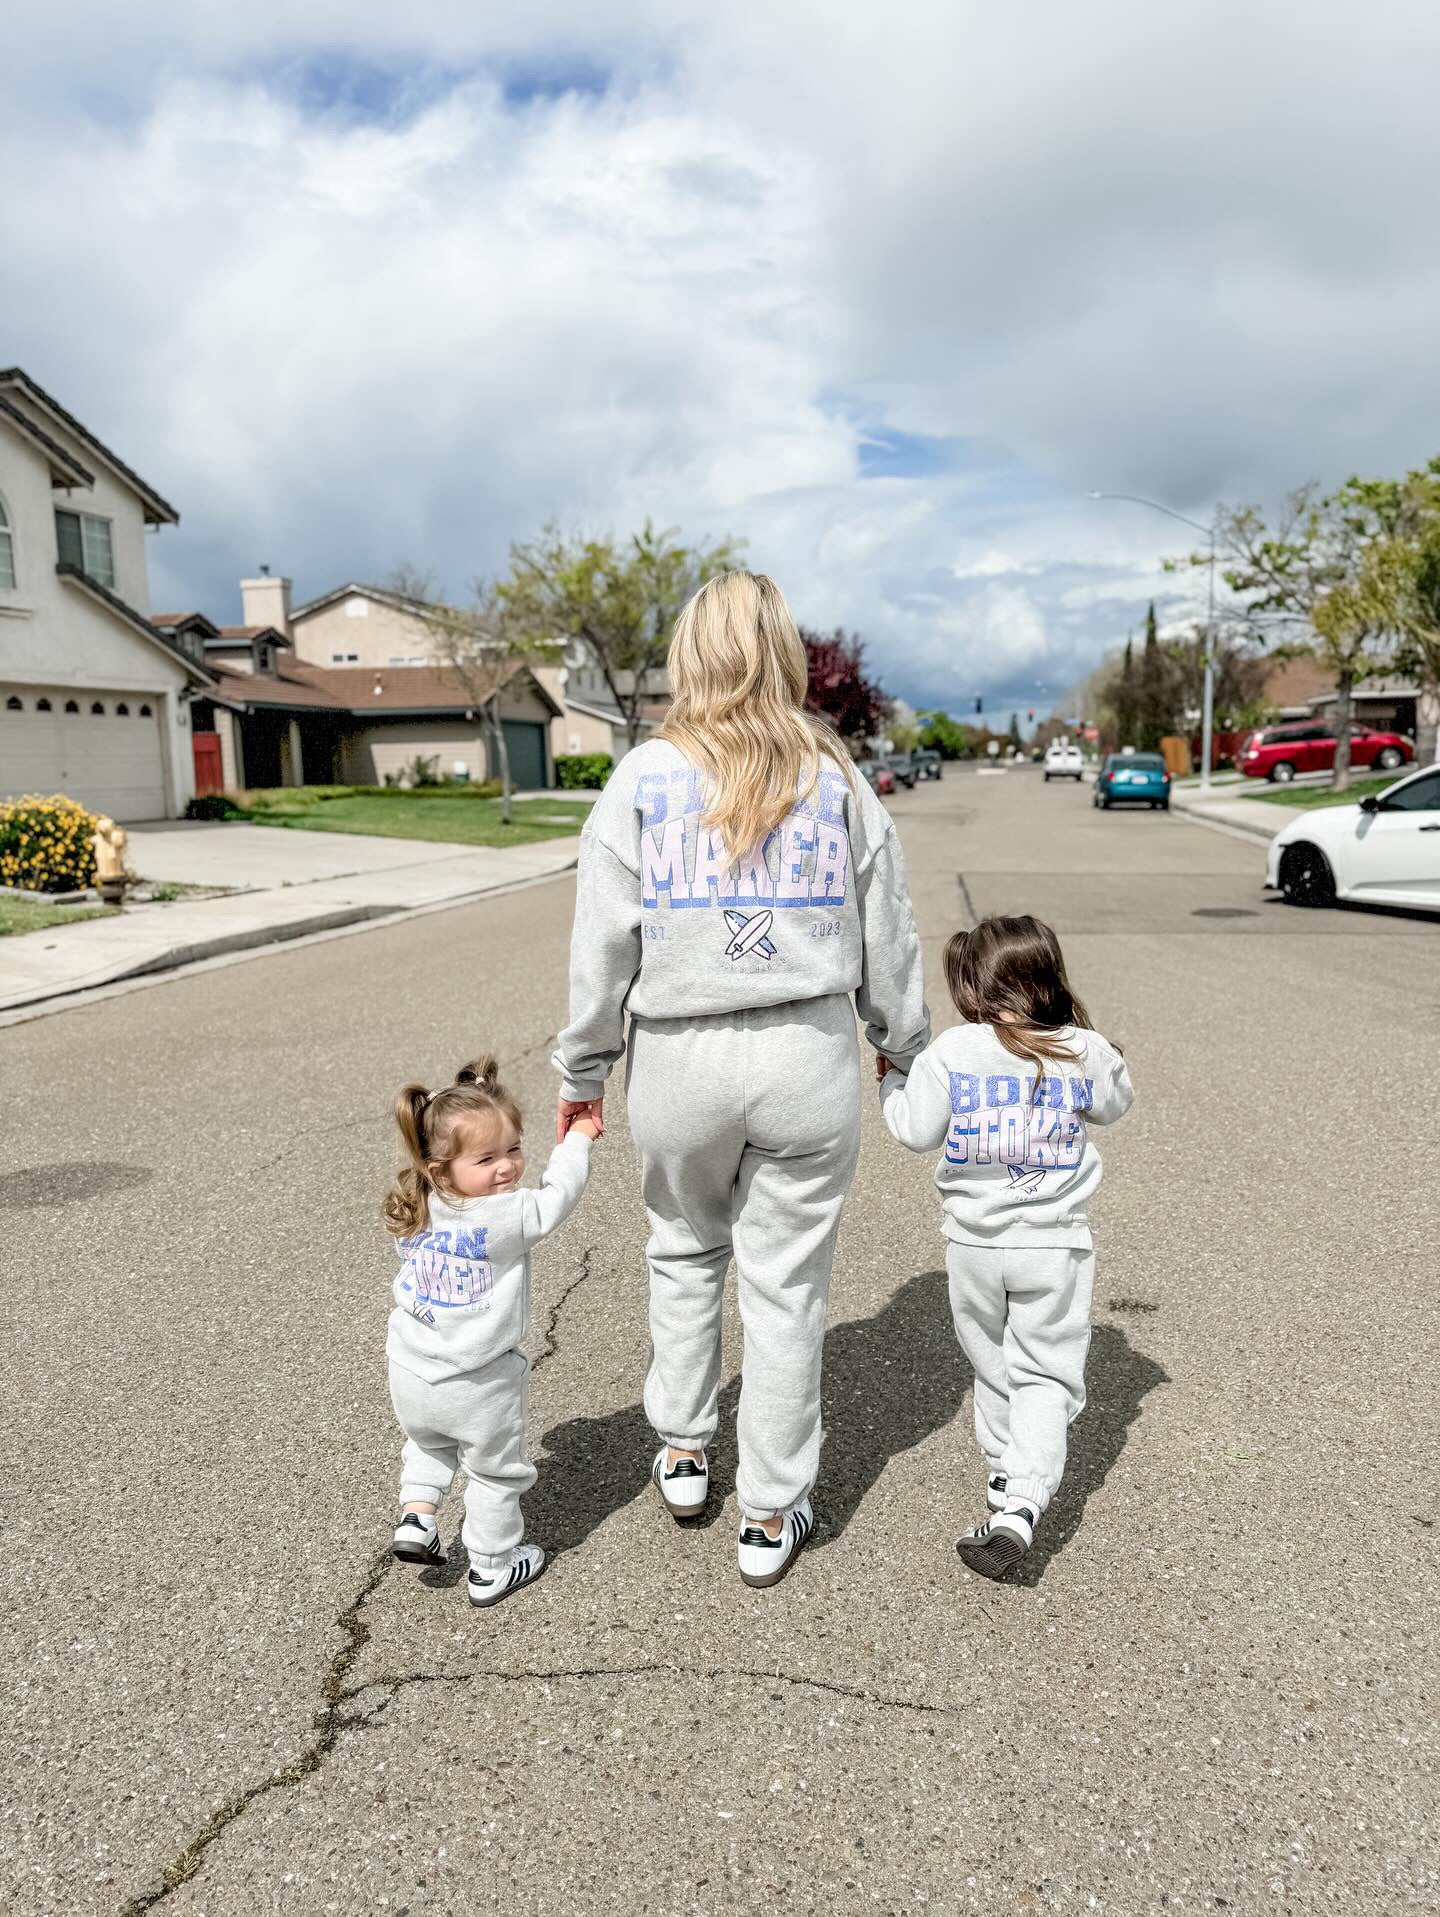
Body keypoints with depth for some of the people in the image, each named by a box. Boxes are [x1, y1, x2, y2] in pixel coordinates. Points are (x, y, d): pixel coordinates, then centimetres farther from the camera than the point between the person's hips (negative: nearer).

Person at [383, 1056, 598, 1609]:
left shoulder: (415, 1211, -8)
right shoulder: (507, 1217, -25)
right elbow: (557, 1195, -12)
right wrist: (578, 1138, 1)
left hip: (409, 1376, 5)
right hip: (478, 1386, -5)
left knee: (427, 1442, 36)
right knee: (496, 1472, 18)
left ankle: (415, 1514, 24)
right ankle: (491, 1569, 31)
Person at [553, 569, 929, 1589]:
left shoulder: (643, 778, -4)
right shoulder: (836, 777, 1)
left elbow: (602, 945, -2)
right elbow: (888, 938, 5)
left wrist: (583, 1073, 8)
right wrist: (907, 1048, 19)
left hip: (681, 1059, 0)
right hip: (809, 1056, 1)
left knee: (686, 1252, 24)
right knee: (787, 1284, 10)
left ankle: (683, 1454, 36)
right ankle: (771, 1517, 23)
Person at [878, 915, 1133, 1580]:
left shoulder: (950, 1052, -10)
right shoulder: (1084, 1052, -6)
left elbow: (916, 1131, -4)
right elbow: (1115, 1104, 13)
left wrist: (891, 1079, 14)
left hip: (973, 1244, 1)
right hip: (1055, 1245, 0)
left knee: (991, 1368, 20)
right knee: (1045, 1374, 5)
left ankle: (1006, 1475, 34)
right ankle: (1023, 1501, -11)